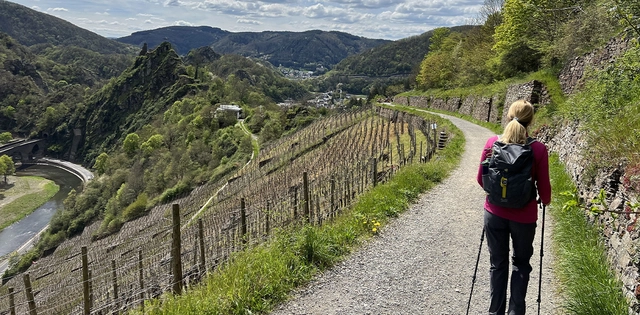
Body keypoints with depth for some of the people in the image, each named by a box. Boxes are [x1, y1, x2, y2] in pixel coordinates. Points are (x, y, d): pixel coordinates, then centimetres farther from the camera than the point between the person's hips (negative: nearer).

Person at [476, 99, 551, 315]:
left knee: (498, 264, 16)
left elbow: (481, 179, 1)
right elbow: (543, 188, -6)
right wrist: (545, 201, 17)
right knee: (521, 264, 20)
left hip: (494, 213, 1)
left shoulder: (492, 143, -8)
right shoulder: (538, 149, -13)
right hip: (524, 216, -1)